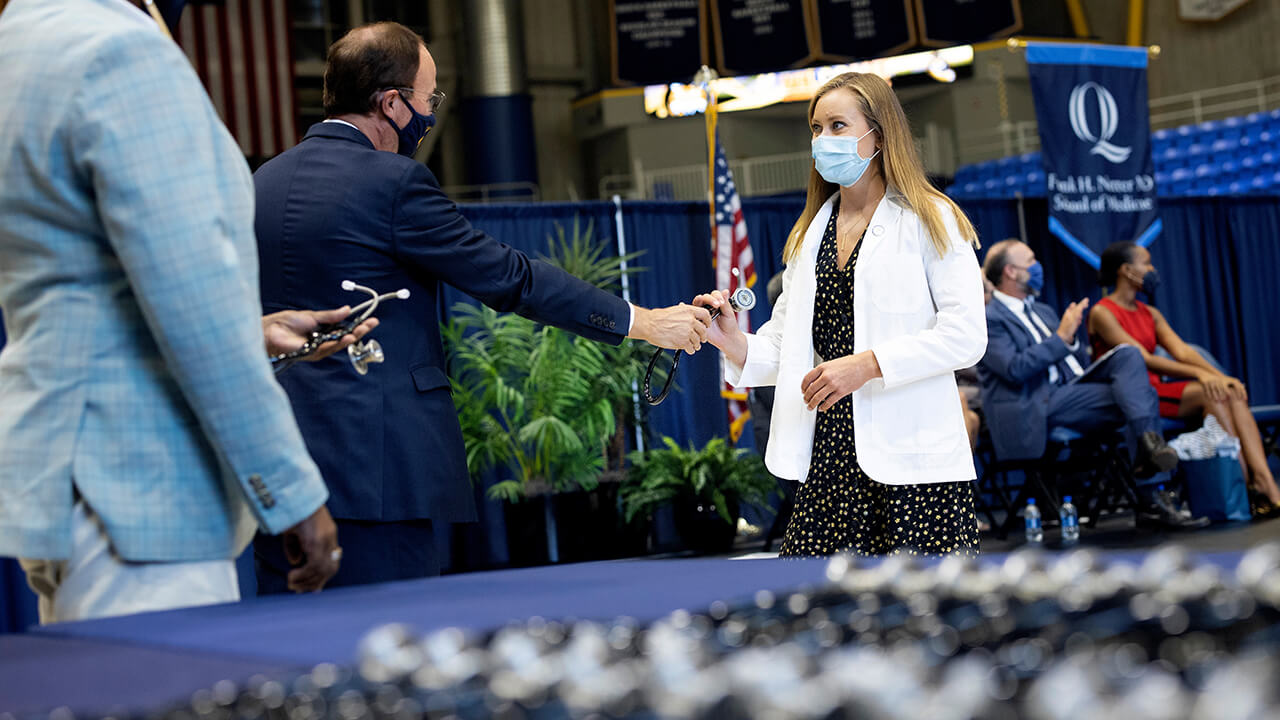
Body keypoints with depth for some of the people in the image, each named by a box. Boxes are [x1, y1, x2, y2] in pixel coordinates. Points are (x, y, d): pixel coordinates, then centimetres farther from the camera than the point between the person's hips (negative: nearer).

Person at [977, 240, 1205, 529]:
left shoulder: (1043, 312, 28)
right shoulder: (989, 318, 0)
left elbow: (1081, 362, 26)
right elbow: (1014, 368, -15)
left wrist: (1072, 337, 4)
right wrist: (1061, 337, -13)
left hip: (1071, 389, 8)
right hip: (1036, 408, -8)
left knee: (1128, 356, -16)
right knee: (1138, 395, -22)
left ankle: (1149, 442, -29)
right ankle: (1154, 499, -27)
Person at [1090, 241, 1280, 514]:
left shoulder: (1150, 314, 20)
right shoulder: (1102, 313, -6)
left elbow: (1182, 350, 6)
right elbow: (1143, 359, -17)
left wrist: (1220, 376, -12)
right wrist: (1198, 374, -26)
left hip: (1156, 391, 7)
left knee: (1233, 394, -18)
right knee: (1209, 394, -26)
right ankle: (1249, 486, -27)